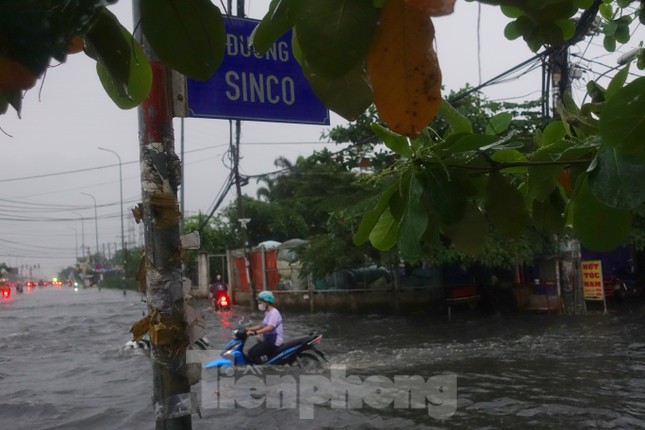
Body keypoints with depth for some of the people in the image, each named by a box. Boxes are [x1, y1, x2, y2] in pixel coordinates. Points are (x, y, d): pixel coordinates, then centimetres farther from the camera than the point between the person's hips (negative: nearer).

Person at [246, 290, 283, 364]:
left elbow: (269, 328, -30)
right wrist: (248, 329, 14)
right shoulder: (267, 313, 17)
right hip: (267, 340, 10)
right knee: (251, 352, 3)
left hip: (274, 341, -10)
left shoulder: (274, 312, -16)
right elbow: (262, 326, 23)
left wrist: (255, 332, -37)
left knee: (252, 354, -20)